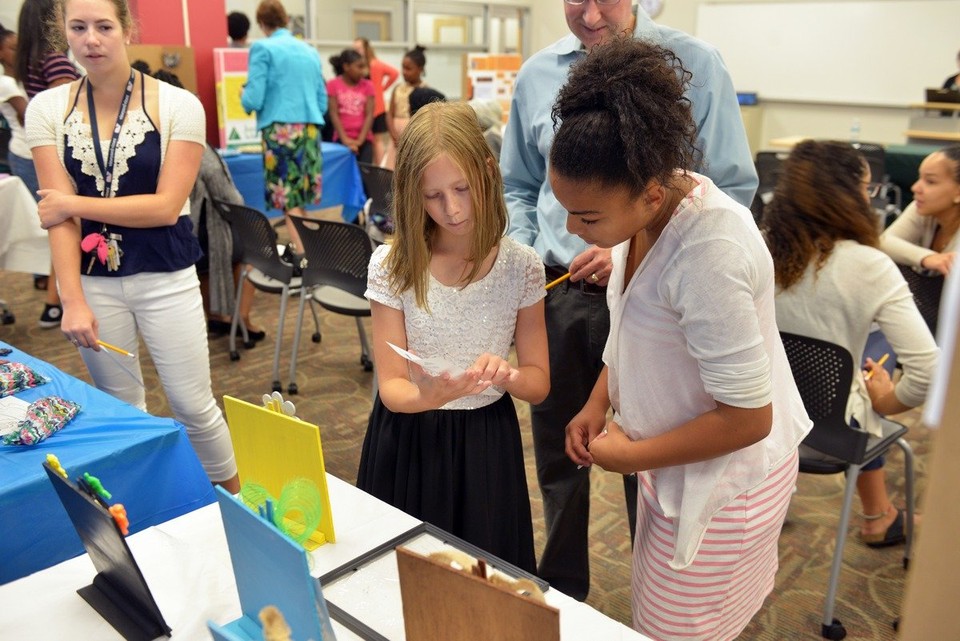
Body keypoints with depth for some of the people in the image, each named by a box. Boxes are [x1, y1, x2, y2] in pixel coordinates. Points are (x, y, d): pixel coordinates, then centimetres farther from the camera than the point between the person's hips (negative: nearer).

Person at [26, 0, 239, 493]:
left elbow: (167, 206, -13)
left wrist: (77, 203, -9)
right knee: (120, 409, 14)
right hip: (91, 280, 3)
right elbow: (58, 214, -5)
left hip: (164, 279, -2)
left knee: (193, 405, 5)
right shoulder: (46, 109, 0)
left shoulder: (177, 105, -8)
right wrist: (73, 300, -13)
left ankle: (236, 502, 27)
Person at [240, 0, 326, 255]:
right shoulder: (310, 51, 14)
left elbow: (253, 100, -9)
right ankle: (298, 249, 18)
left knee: (288, 199, -3)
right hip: (311, 130, 6)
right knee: (297, 199, 13)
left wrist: (245, 98, 14)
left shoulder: (262, 48, -3)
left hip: (281, 130, -6)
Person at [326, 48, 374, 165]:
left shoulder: (367, 85, 8)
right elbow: (334, 114, -3)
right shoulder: (333, 84, 2)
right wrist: (344, 139, -12)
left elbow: (369, 114, 1)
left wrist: (360, 139, -11)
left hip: (364, 139, 2)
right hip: (342, 139, -2)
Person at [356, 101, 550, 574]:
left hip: (486, 444, 1)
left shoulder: (520, 266, -9)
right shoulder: (391, 265, -12)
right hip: (408, 443, 0)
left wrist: (505, 375, -27)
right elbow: (390, 387, -11)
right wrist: (427, 397, -33)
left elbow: (539, 383, -4)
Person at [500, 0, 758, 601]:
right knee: (559, 455, 18)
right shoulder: (537, 73, 6)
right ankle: (562, 595, 42)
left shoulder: (694, 65, -6)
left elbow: (733, 188, -7)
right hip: (557, 295, 4)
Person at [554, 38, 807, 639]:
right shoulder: (649, 207, -7)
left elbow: (747, 418, -27)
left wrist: (632, 456, -16)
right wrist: (598, 404, 3)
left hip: (724, 475, -8)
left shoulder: (709, 253, -33)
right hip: (676, 462, 8)